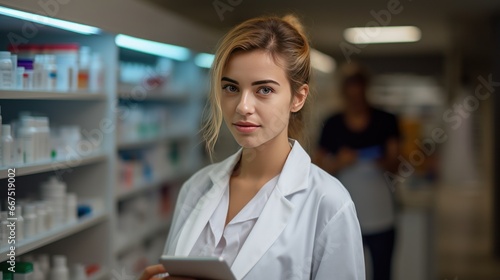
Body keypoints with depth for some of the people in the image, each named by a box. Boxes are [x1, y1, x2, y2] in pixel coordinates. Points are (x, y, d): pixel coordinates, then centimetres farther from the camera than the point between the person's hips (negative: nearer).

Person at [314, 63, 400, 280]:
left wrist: (383, 162, -23)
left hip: (379, 216, 0)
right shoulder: (333, 125, 3)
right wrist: (339, 163, -15)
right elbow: (318, 168, 4)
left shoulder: (385, 121, 2)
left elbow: (394, 165, -1)